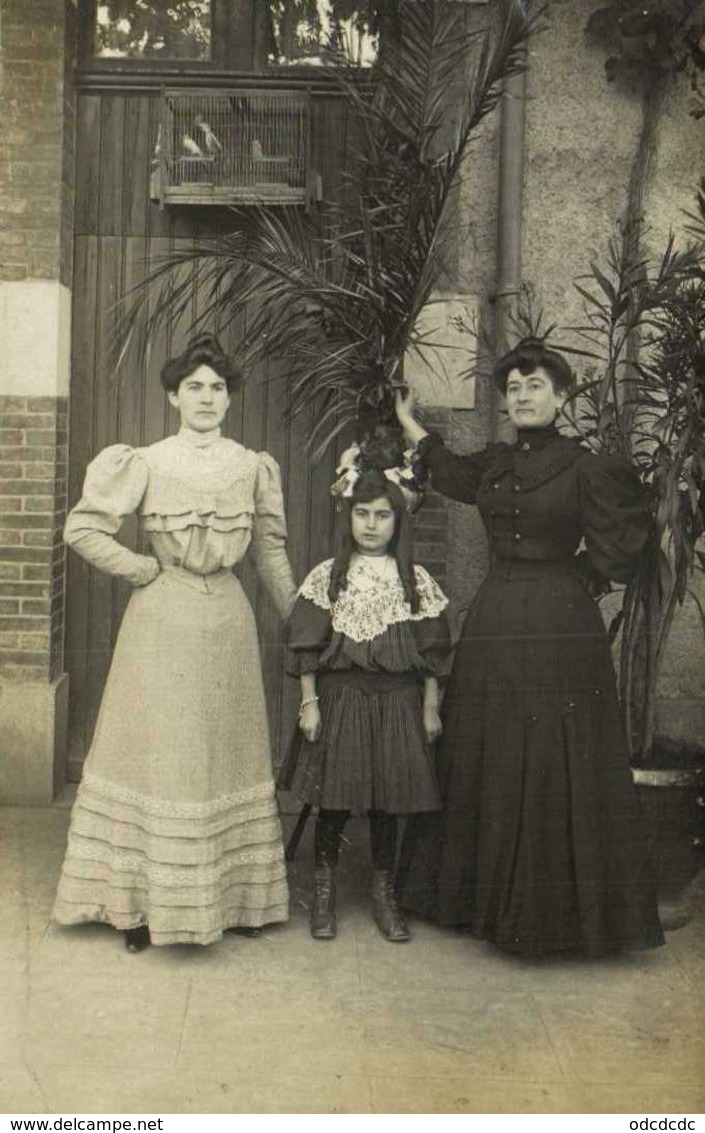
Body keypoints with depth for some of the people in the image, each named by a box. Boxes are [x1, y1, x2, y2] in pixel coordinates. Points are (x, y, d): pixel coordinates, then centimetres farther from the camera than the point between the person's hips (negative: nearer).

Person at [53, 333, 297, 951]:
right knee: (157, 754, 3)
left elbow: (271, 549, 11)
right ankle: (139, 900, 14)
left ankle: (232, 893, 23)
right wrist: (142, 569, -6)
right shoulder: (146, 464, -3)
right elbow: (82, 528, -3)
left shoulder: (254, 466, 5)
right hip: (162, 621, -3)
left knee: (229, 753, 10)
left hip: (228, 620, 3)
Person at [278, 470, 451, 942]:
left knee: (388, 801, 8)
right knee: (333, 800, 3)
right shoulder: (327, 576, 0)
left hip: (397, 702, 1)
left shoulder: (416, 580, 3)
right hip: (340, 698, -1)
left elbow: (432, 650, 6)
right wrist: (309, 703, -5)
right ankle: (325, 894, 20)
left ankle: (384, 894, 23)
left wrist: (430, 707, 3)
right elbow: (308, 646, 0)